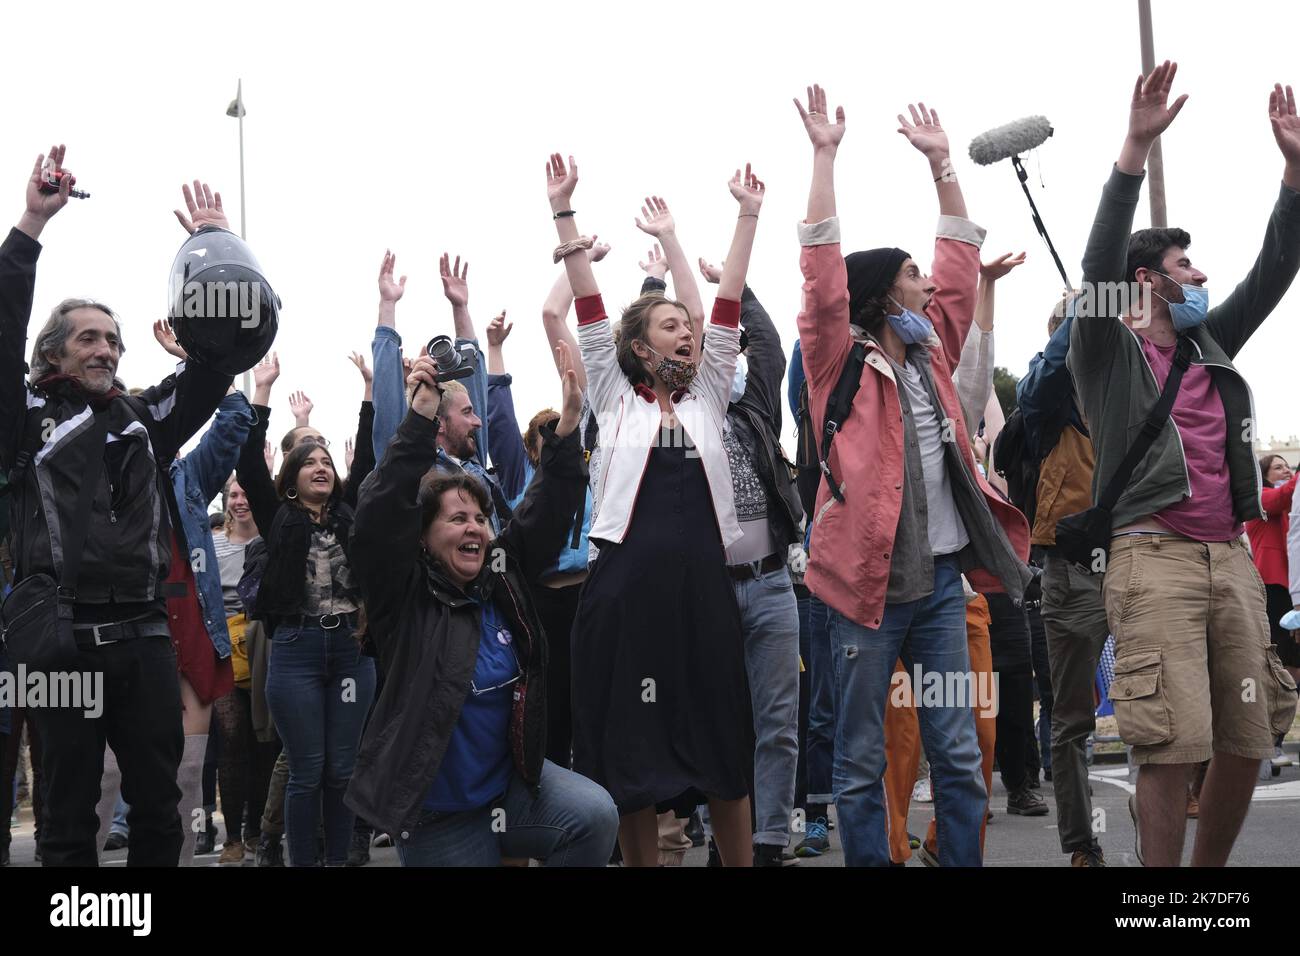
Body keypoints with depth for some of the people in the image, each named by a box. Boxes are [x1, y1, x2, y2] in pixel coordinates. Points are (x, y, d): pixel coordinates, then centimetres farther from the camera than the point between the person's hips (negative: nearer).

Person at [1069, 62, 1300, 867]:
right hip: (1155, 558, -6)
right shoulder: (1108, 351, 3)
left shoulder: (1210, 348, 20)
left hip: (1232, 558, 7)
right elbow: (1100, 261, -12)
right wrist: (1137, 147, -20)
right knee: (1175, 747, -13)